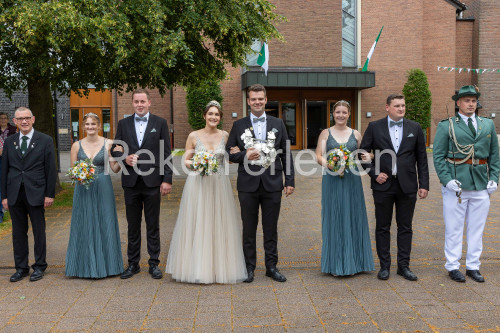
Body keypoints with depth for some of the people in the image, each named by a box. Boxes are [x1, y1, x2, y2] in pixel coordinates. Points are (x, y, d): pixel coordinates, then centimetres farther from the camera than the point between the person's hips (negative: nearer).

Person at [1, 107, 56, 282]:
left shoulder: (45, 141, -1)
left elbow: (51, 169, -3)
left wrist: (50, 194, -7)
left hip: (36, 194, -3)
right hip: (15, 195, 3)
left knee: (39, 231, 7)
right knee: (18, 232, 10)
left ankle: (39, 266, 20)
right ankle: (21, 267, 21)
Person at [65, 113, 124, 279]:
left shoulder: (108, 143, 0)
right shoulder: (77, 145, 5)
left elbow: (115, 169, -1)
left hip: (103, 188, -1)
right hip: (83, 189, 1)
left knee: (104, 223, 4)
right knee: (84, 225, 5)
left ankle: (105, 264, 17)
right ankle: (86, 265, 16)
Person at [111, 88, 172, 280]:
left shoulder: (160, 123, 4)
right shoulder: (124, 124, 10)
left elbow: (166, 153, 0)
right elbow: (114, 149, 11)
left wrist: (167, 179, -6)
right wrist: (124, 158, -11)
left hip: (152, 181, -2)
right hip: (131, 182, 2)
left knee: (153, 225, 5)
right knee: (133, 225, 9)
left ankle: (154, 264, 15)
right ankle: (133, 264, 20)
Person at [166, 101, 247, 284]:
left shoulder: (225, 136, 7)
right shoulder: (194, 136, 2)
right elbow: (186, 160, 5)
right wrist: (196, 164, -14)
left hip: (219, 185, 2)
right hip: (198, 184, -2)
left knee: (219, 225, 3)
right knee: (196, 225, -2)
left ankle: (219, 267, 12)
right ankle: (198, 267, 8)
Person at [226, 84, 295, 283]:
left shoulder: (278, 124, 8)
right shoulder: (239, 125, 6)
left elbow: (286, 154, 8)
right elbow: (229, 153, 5)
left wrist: (290, 181, 2)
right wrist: (245, 155, -14)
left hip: (272, 184, 1)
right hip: (248, 185, -1)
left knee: (271, 228, 9)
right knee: (249, 228, 7)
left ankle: (271, 267, 21)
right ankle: (249, 267, 19)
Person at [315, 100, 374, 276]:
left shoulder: (356, 134, 10)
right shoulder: (326, 133, 5)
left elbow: (363, 155, 16)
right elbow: (319, 156, -3)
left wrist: (367, 157, -8)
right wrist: (328, 164, -22)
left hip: (352, 181, 2)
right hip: (332, 181, -1)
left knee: (353, 219, 4)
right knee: (334, 220, 1)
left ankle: (352, 263, 16)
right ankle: (335, 264, 10)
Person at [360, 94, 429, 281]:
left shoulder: (415, 128, 7)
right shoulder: (374, 127, 2)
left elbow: (422, 158, 7)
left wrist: (424, 184, 2)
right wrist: (374, 173, -7)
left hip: (407, 186, 1)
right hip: (383, 184, -1)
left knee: (405, 227, 8)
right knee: (382, 227, 6)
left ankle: (403, 266, 19)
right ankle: (384, 266, 17)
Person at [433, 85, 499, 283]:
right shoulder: (446, 126, 1)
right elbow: (438, 156, -3)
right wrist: (447, 179, -13)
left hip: (481, 185, 4)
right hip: (455, 185, -4)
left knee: (477, 228, 10)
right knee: (454, 229, 3)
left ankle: (473, 266, 22)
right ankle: (453, 267, 14)